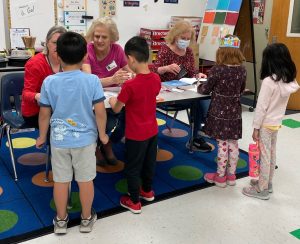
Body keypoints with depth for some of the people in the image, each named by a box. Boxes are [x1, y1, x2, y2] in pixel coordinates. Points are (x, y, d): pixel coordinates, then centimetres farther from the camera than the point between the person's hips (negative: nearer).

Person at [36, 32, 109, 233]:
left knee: (60, 180, 15)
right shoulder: (92, 80, -15)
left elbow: (44, 114, -4)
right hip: (85, 138, -1)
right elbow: (100, 112, -14)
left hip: (59, 139, 1)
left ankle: (61, 220, 32)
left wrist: (42, 136, 12)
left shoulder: (49, 82, -10)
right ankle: (86, 219, 30)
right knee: (85, 179, 14)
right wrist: (102, 133, 2)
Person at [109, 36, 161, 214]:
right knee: (149, 162, 24)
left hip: (136, 135, -6)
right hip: (152, 131, 6)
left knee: (132, 168, 11)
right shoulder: (156, 79, -7)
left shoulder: (130, 86, -26)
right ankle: (148, 191, 43)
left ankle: (134, 202, 24)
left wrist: (113, 100, 7)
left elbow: (117, 109, -12)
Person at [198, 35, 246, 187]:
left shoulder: (217, 70, -18)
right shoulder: (242, 70, -3)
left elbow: (205, 90, -7)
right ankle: (231, 175, 26)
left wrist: (199, 87, 14)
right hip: (235, 112, 5)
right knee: (233, 143, 13)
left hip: (219, 112, -4)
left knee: (222, 144, 4)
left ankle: (220, 177, 17)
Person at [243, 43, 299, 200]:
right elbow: (280, 102, 8)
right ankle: (267, 183, 33)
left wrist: (256, 127, -12)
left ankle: (262, 189, 14)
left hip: (266, 124, -7)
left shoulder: (269, 81, -23)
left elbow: (261, 107, -20)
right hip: (277, 122, 7)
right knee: (271, 154, 18)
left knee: (264, 156, 3)